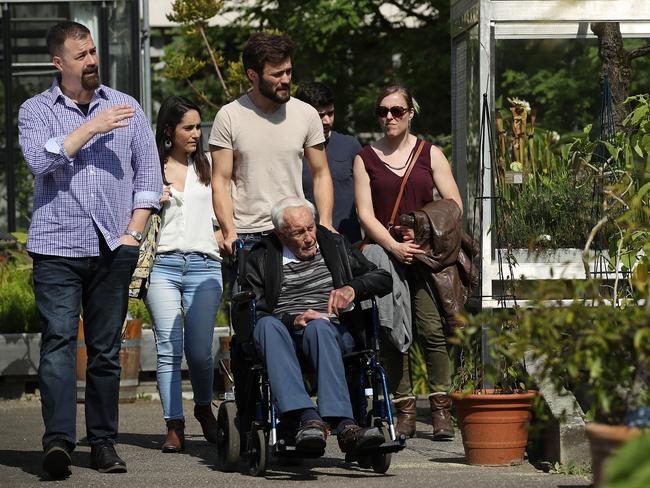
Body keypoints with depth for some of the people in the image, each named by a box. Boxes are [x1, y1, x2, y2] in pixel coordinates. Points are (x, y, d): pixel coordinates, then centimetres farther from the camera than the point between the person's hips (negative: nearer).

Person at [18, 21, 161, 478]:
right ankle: (59, 439, -21)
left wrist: (134, 231, 3)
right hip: (57, 247, -2)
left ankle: (104, 441, 9)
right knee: (59, 341, -13)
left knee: (106, 348, 4)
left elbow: (148, 171, 12)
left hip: (113, 249, 2)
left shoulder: (126, 107, 13)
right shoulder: (36, 111, 7)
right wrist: (92, 128, -13)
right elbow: (41, 159, -12)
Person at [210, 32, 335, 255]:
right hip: (246, 236, -2)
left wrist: (325, 225, -4)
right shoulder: (229, 117, -1)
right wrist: (229, 234, -15)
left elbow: (321, 175, 10)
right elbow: (220, 181, -3)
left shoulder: (306, 114, 6)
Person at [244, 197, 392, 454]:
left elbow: (384, 279, 19)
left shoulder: (335, 245, 21)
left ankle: (344, 425, -54)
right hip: (283, 335, 0)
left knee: (318, 327, -37)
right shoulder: (260, 259, 13)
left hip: (333, 333, 0)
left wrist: (353, 288, -1)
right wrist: (292, 320, -14)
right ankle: (307, 418, -52)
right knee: (267, 325, -37)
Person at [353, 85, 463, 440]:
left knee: (431, 328, -13)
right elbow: (366, 215, 2)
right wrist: (394, 246, -12)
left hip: (426, 254, -1)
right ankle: (404, 410, 0)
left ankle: (441, 408, -10)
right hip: (384, 255, 1)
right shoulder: (366, 159, 10)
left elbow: (454, 206, 7)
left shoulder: (430, 154, 11)